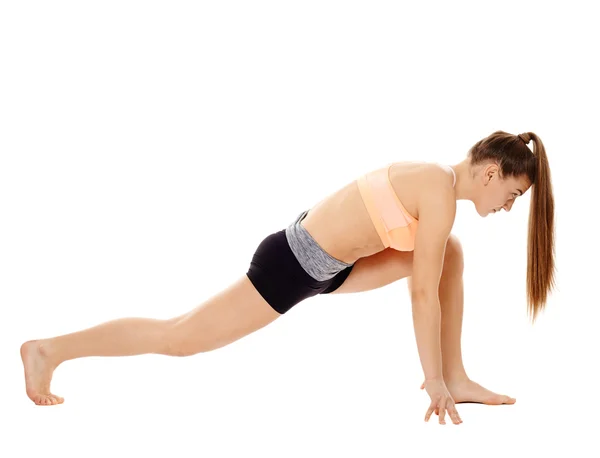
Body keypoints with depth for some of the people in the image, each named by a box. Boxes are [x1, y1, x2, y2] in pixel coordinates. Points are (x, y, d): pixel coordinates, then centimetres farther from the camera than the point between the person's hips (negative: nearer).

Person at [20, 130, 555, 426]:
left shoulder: (436, 179, 6)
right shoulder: (442, 195, -22)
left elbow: (424, 282, 15)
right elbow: (426, 295, -19)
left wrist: (445, 372, 19)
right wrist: (432, 379, -10)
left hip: (323, 257, 10)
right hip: (293, 264, -10)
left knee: (450, 254, 8)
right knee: (179, 337, 1)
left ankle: (460, 379, 11)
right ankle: (48, 350, 13)